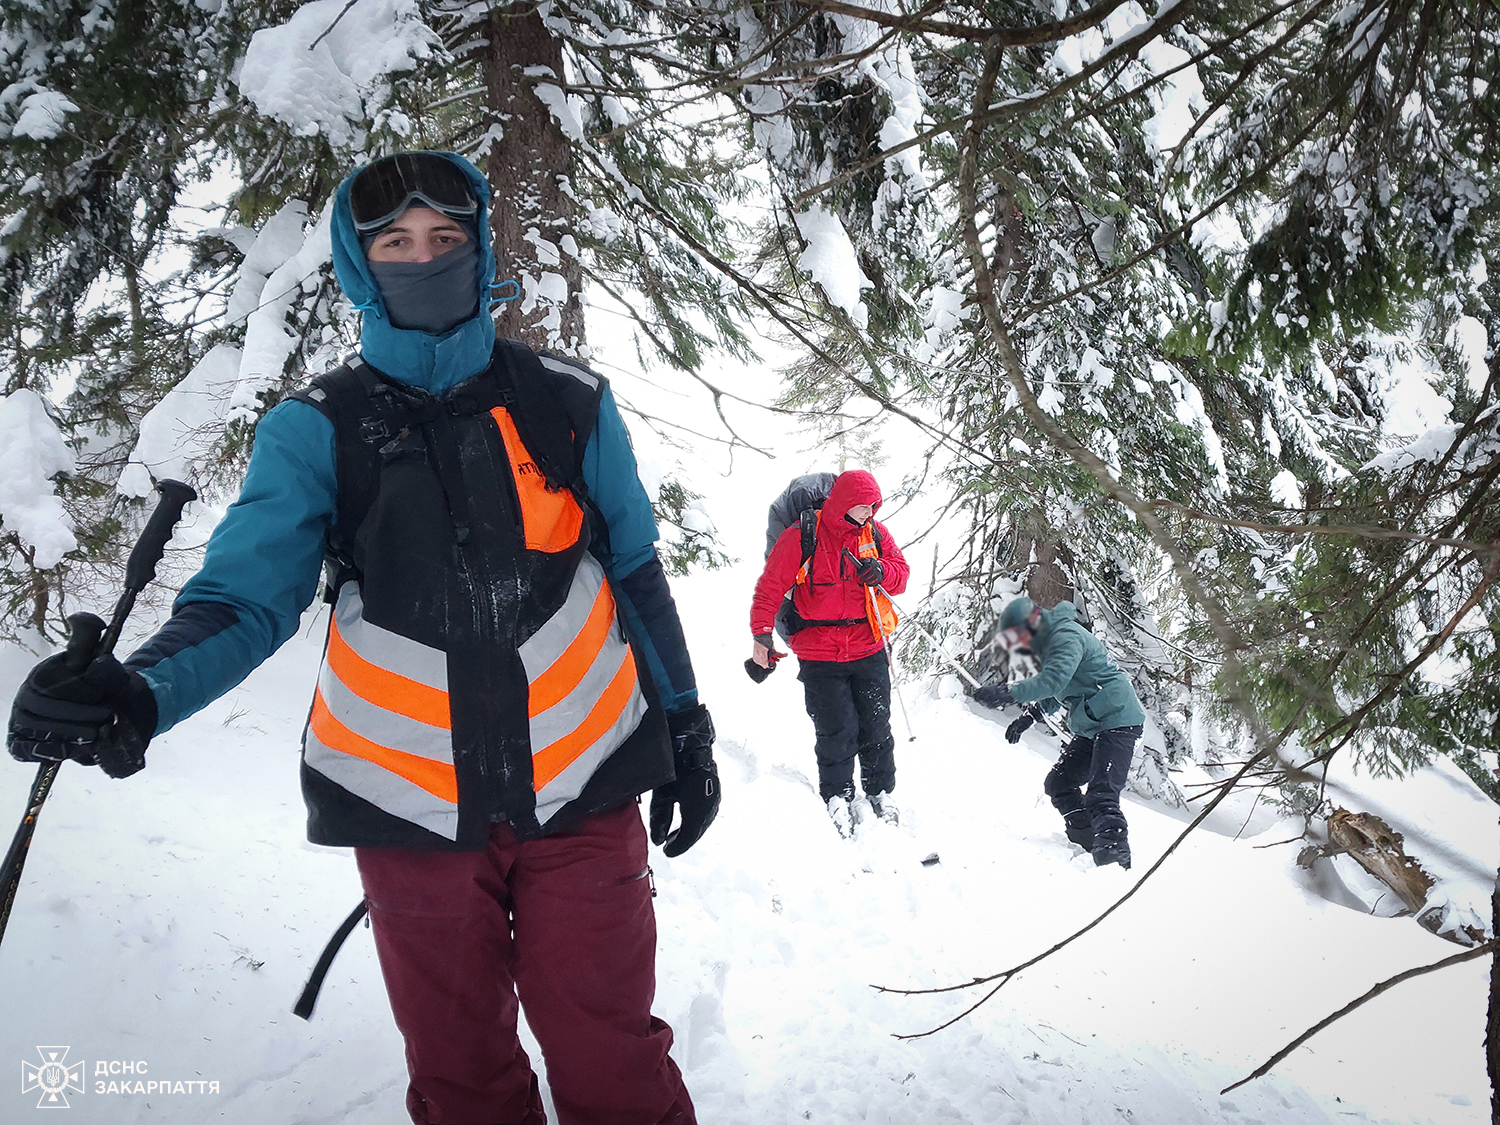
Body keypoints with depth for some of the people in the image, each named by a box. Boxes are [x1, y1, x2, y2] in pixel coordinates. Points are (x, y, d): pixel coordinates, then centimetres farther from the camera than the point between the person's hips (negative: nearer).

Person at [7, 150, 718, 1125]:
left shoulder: (568, 403, 1)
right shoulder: (316, 431, -2)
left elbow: (636, 574, 9)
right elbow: (248, 597, -10)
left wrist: (686, 724, 11)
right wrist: (143, 692, -30)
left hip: (582, 788, 0)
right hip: (413, 803, 0)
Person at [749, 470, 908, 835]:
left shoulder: (875, 533, 4)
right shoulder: (801, 537, -8)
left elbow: (901, 572, 8)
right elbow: (771, 585, -4)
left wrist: (881, 572, -15)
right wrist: (762, 632, -12)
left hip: (869, 650, 3)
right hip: (820, 656, -3)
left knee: (876, 726, 9)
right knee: (837, 730, -4)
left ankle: (880, 792, 28)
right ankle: (838, 798, 16)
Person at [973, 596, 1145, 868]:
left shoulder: (1066, 637, -17)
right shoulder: (1048, 642, 16)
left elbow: (1054, 680, -34)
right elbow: (1057, 691, 26)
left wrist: (1009, 693, -43)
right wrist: (1029, 715, 15)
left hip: (1117, 719, -11)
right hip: (1091, 726, 11)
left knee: (1101, 795, -21)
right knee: (1059, 784, 11)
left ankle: (1114, 854, -26)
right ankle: (1089, 842, 16)